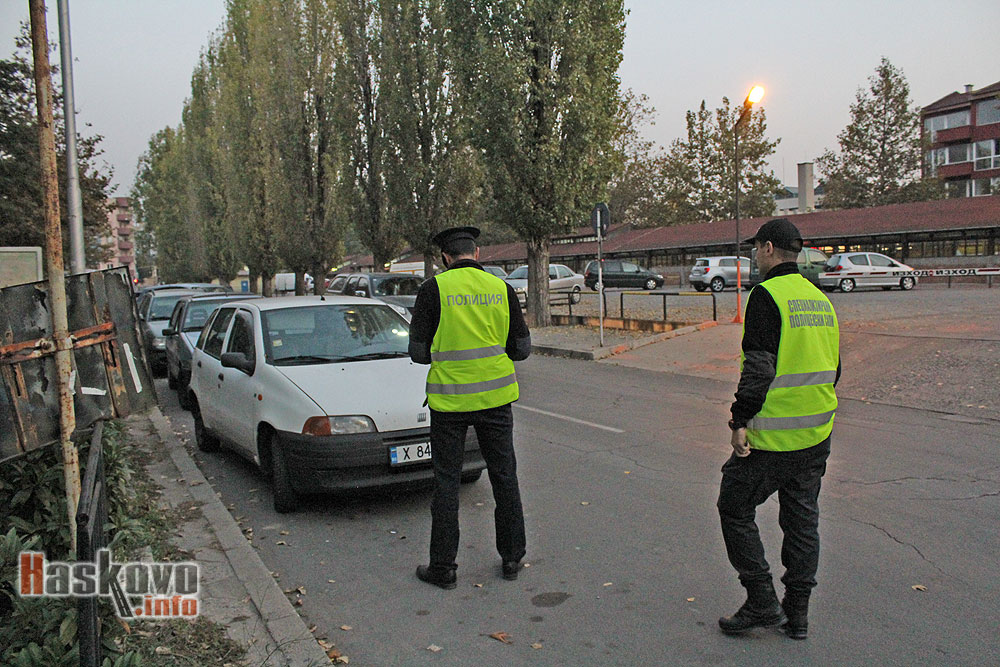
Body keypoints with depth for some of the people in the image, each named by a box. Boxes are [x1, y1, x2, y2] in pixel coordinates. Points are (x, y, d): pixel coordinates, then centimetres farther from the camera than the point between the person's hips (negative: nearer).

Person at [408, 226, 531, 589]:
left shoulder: (433, 289, -7)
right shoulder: (502, 289, 1)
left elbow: (418, 352, -6)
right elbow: (521, 348, 3)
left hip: (449, 398, -2)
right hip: (495, 396, 2)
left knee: (446, 483, 8)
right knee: (504, 477, 14)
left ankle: (443, 566, 15)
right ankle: (512, 558, 24)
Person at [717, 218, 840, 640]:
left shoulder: (767, 295, -13)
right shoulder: (820, 298, 12)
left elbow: (759, 366, -20)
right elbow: (832, 368, 17)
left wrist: (741, 420, -15)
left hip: (772, 434, -8)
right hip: (816, 434, 8)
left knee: (736, 510, 7)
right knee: (802, 519, 14)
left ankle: (762, 603, 8)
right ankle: (797, 614, 23)